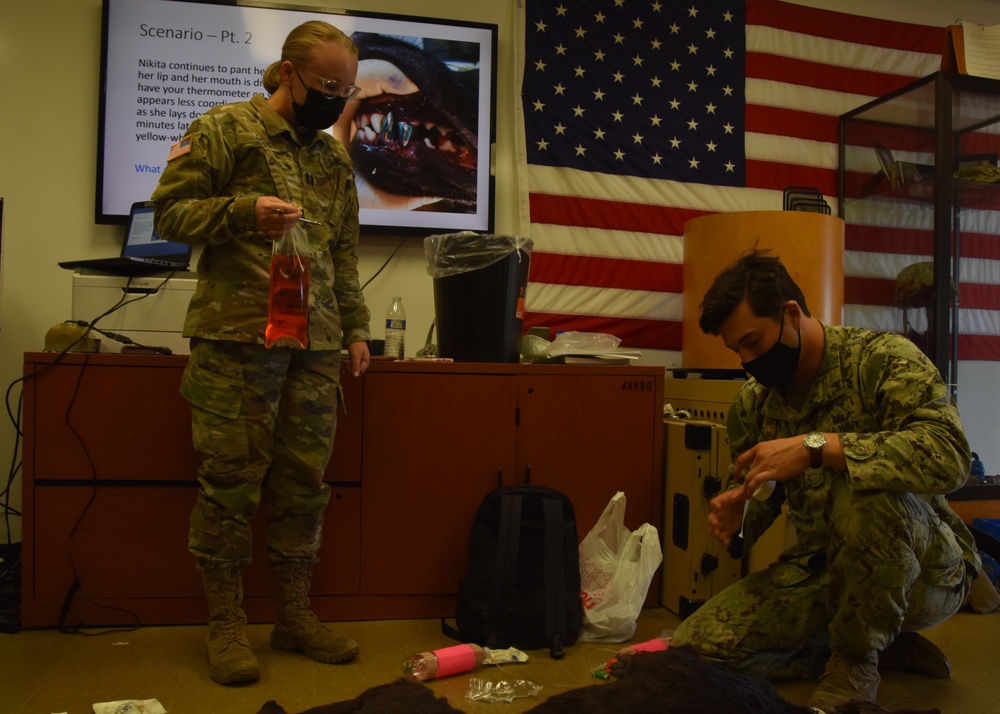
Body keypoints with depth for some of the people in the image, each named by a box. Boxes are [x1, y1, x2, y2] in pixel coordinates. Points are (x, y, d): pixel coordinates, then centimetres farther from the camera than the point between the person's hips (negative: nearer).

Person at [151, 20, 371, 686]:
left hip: (316, 346, 5)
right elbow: (170, 211, -2)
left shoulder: (335, 156, 19)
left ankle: (295, 614, 19)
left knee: (304, 482, 7)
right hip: (237, 336, -5)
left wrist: (356, 326, 15)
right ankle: (226, 623, 13)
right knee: (230, 480, -1)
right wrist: (244, 211, -17)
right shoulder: (223, 129, 2)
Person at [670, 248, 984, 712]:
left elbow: (949, 456, -33)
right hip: (819, 570, 6)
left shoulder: (884, 358, -16)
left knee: (867, 491, -38)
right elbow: (763, 499, 12)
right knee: (695, 646, -10)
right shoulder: (751, 403, 1)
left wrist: (816, 445, -38)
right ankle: (880, 646, 3)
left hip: (923, 572, -5)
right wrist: (737, 521, -12)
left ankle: (855, 662, -12)